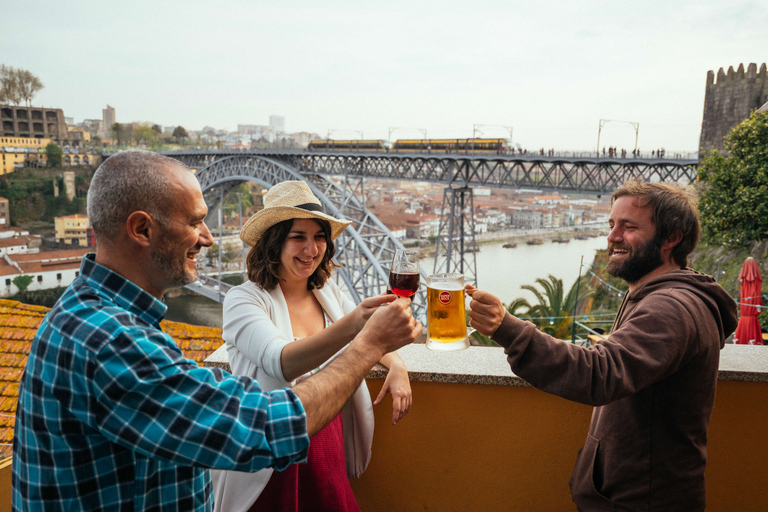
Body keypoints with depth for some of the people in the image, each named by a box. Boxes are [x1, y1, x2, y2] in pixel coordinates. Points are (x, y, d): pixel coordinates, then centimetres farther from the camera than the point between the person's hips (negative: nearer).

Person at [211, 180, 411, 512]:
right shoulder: (243, 299, -14)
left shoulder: (326, 294, 3)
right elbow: (282, 363, -30)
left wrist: (397, 365, -9)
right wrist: (351, 323, -46)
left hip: (329, 450, 5)